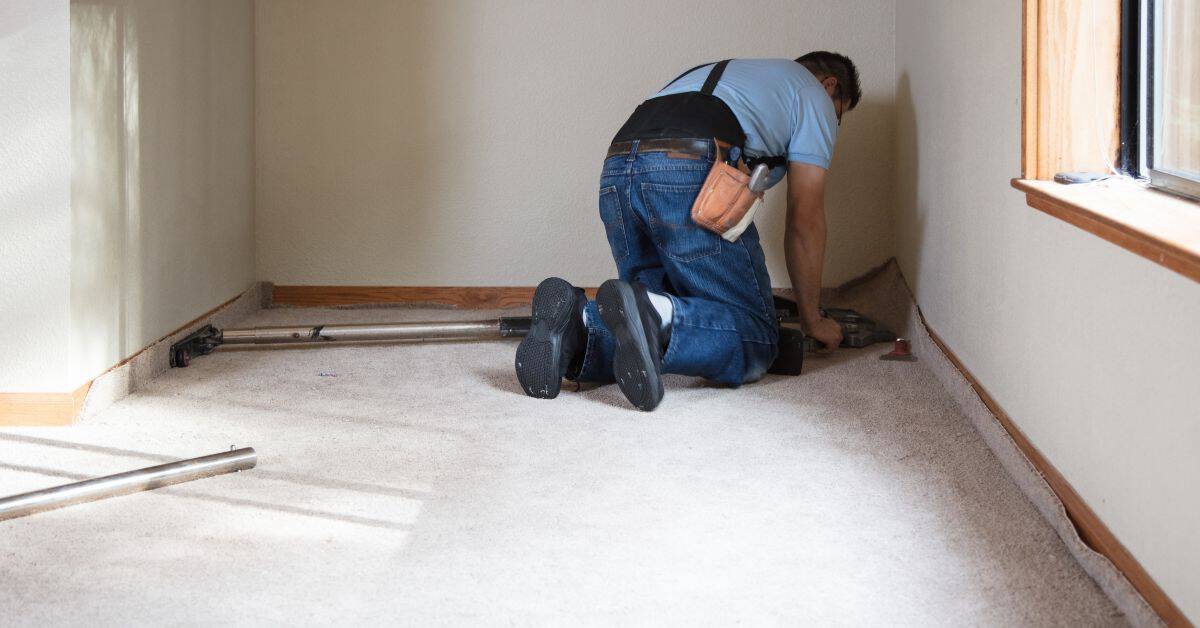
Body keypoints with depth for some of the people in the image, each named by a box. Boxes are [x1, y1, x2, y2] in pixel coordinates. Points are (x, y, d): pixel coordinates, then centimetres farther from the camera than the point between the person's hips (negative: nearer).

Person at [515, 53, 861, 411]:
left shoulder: (717, 72, 43)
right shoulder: (815, 96, 22)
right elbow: (805, 219, 16)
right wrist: (812, 320, 26)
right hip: (693, 178, -7)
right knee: (756, 340, -2)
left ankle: (579, 326, -14)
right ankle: (654, 315, -31)